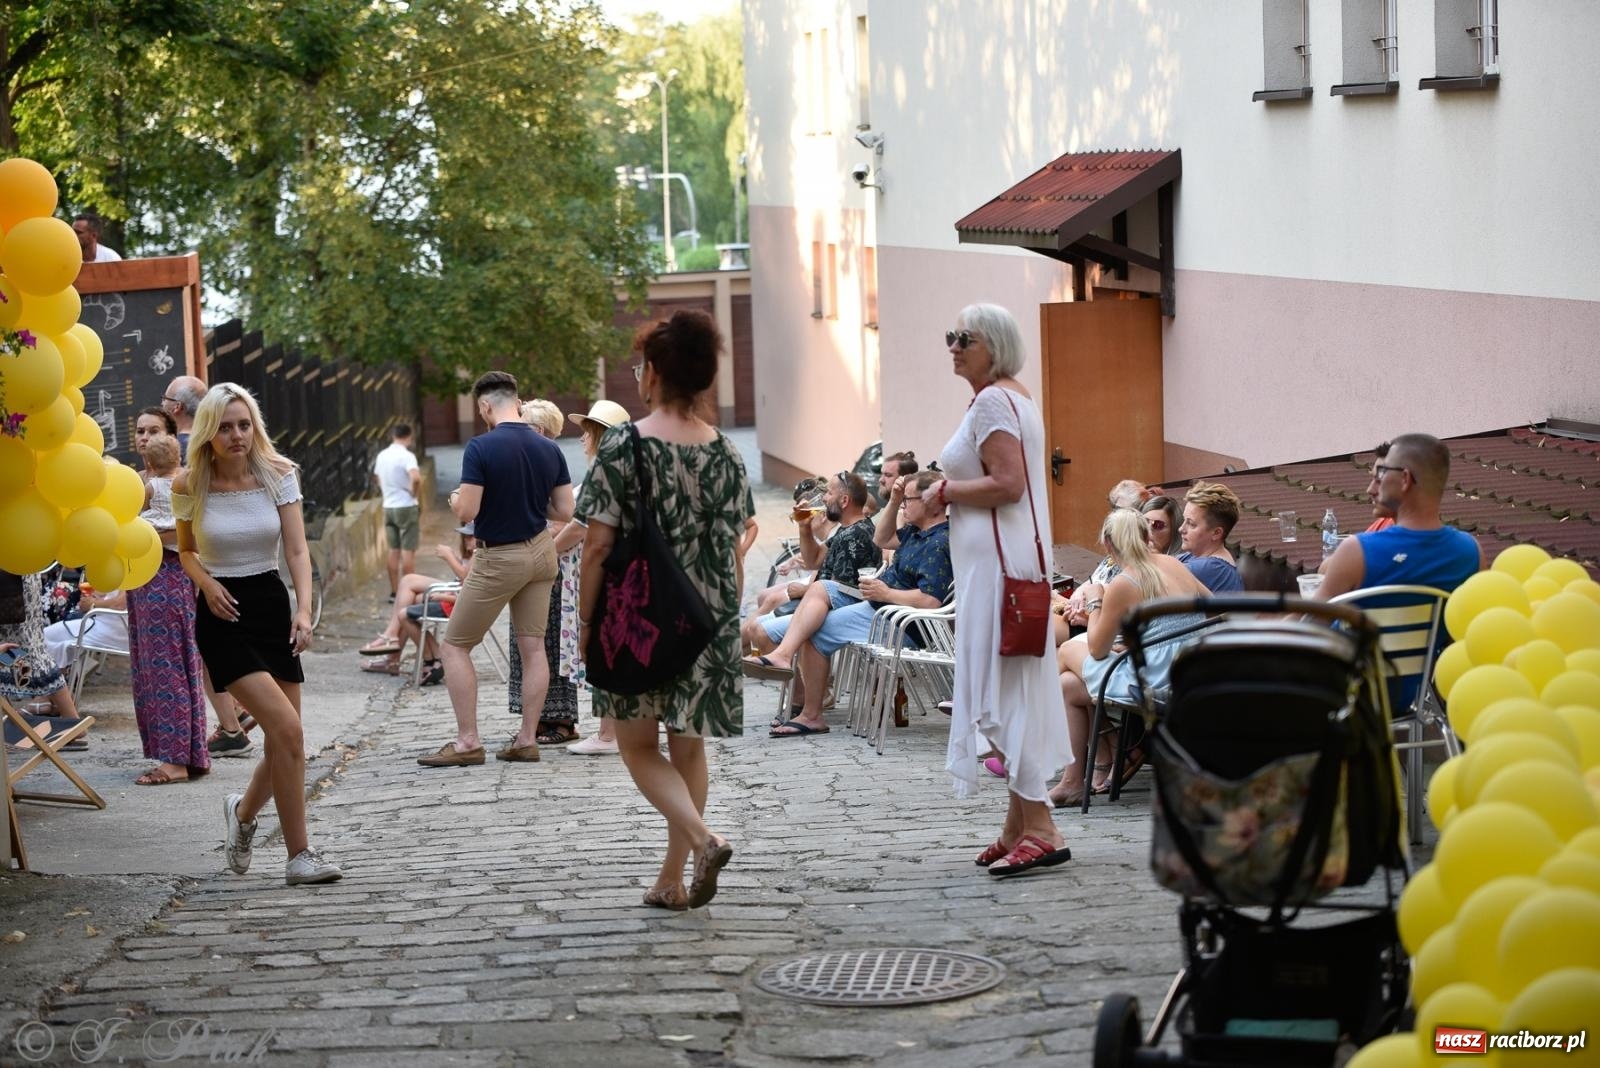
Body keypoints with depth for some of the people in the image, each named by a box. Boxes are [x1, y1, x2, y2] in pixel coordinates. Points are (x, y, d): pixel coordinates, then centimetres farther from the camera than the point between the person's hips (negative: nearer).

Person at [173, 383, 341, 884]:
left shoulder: (278, 476, -2)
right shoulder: (189, 485, -5)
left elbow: (297, 549, -6)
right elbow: (186, 550, 11)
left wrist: (304, 609, -20)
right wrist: (206, 583, -10)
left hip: (272, 604, 3)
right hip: (223, 616, -3)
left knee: (284, 742, 3)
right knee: (287, 730, -17)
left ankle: (244, 813, 37)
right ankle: (300, 854, -8)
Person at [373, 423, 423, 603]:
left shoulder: (382, 456, 7)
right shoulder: (407, 456, -15)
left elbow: (378, 479, 20)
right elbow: (416, 478, -30)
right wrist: (415, 493, -15)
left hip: (388, 507, 6)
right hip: (407, 507, -6)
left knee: (394, 551, 11)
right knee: (408, 551, -2)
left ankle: (394, 592, 13)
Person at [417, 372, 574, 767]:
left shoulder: (480, 448, -19)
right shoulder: (549, 449, -2)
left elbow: (466, 512, -20)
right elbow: (564, 511, 2)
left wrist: (456, 500, 2)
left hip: (498, 559, -6)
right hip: (541, 552, 6)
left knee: (456, 646, 4)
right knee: (533, 646, 8)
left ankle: (468, 742, 1)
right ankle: (527, 739, 8)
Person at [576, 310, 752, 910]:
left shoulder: (622, 448, -11)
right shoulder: (723, 453, 1)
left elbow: (598, 546, -12)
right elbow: (734, 551, 5)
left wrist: (585, 619, -2)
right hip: (707, 618, 4)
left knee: (639, 746, 7)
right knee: (688, 745, 13)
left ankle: (703, 839, -16)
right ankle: (672, 880, 16)